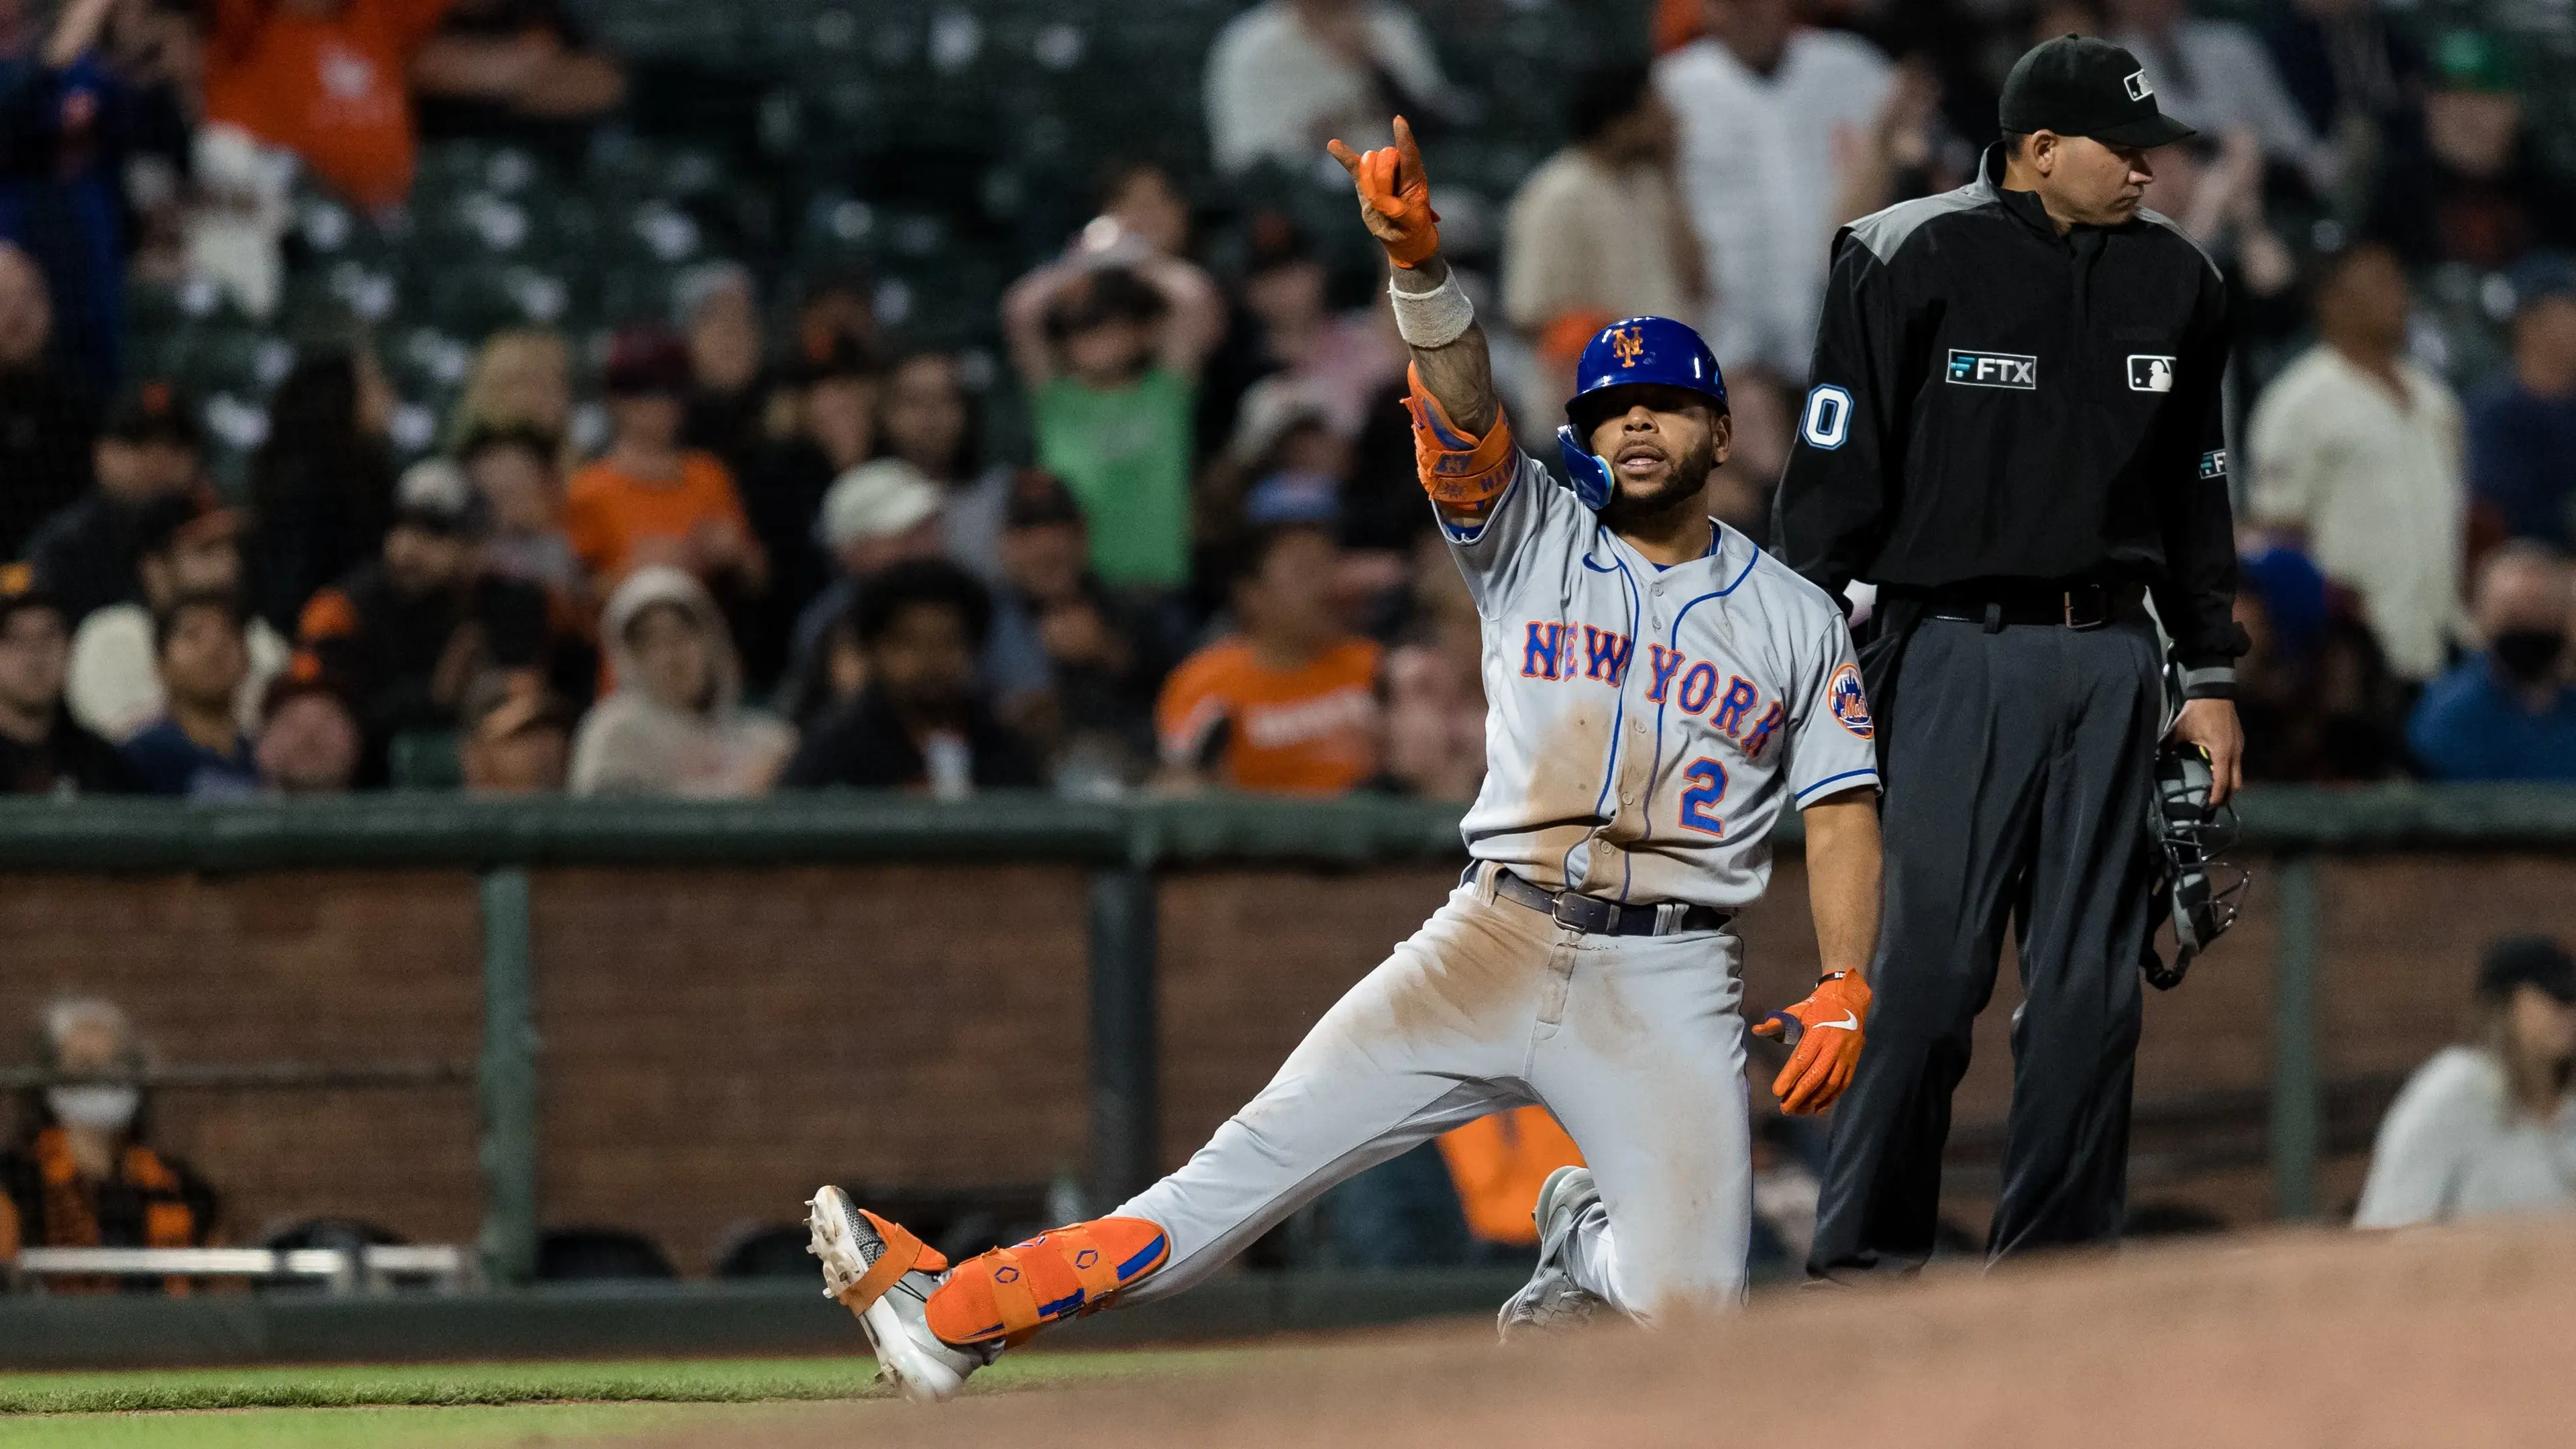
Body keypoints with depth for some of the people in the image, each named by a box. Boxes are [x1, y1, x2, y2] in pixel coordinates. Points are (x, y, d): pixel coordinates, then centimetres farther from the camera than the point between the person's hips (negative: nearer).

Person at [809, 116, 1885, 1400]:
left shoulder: (1795, 619, 9)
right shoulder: (1535, 542, 9)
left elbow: (1840, 814, 6)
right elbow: (1460, 401, -8)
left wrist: (1846, 994, -9)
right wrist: (1416, 256, -28)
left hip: (1666, 983, -1)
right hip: (1495, 944, 1)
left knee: (1691, 1308, -17)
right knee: (1260, 1155, -11)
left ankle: (1589, 1243, 19)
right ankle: (953, 1315, -12)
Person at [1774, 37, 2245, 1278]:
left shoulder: (2175, 281, 11)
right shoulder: (1910, 262, -4)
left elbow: (2196, 492, 20)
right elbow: (1835, 477, -3)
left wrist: (2210, 673, 17)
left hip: (2112, 656, 5)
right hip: (1962, 651, -5)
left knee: (2089, 977, 3)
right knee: (1932, 957, -9)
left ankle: (2055, 1256, 8)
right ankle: (1865, 1255, -1)